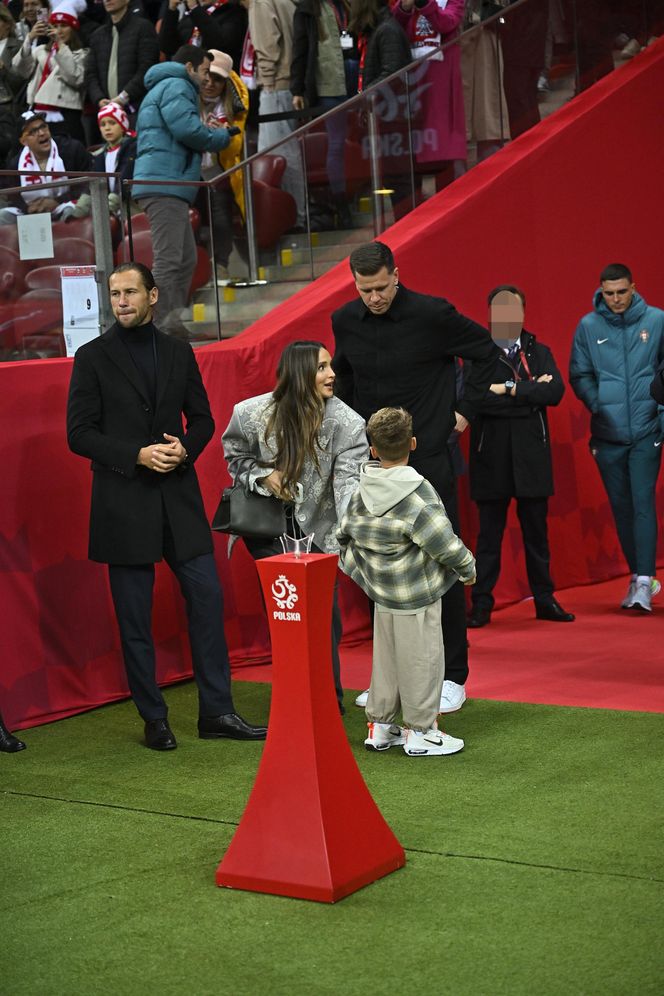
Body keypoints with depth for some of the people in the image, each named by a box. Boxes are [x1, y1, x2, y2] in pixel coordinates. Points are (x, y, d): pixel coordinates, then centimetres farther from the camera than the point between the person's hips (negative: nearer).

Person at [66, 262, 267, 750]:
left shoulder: (179, 353, 10)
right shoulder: (93, 357, 0)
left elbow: (202, 419, 14)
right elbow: (80, 433, -4)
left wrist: (185, 448, -7)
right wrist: (137, 455, -16)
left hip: (179, 496, 3)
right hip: (123, 503, -3)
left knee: (207, 598, 1)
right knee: (135, 617, 2)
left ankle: (217, 711, 11)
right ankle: (154, 719, 13)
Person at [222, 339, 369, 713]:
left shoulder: (346, 423, -18)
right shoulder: (253, 413, -13)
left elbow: (351, 479, -29)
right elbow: (236, 457, 6)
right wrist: (264, 476, -14)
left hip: (317, 528, 0)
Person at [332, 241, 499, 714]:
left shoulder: (432, 314, -10)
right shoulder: (346, 321, 3)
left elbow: (487, 351, 2)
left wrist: (465, 409, 0)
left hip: (427, 458, -4)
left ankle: (453, 676, 8)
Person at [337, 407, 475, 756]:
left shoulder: (362, 492, 1)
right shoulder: (417, 494, -19)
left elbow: (344, 534, 11)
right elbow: (444, 544, -20)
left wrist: (361, 570, 23)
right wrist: (467, 569, -4)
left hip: (382, 596, 7)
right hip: (417, 598, -7)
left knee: (385, 658, 17)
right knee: (420, 660, 4)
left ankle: (379, 726, 26)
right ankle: (420, 732, 11)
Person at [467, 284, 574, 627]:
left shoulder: (540, 352, 11)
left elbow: (556, 391, -6)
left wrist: (510, 389, -13)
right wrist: (530, 395, -12)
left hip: (532, 455, 3)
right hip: (491, 457, -3)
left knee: (536, 531, 10)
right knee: (489, 533, 3)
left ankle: (544, 599, 19)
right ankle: (481, 604, 9)